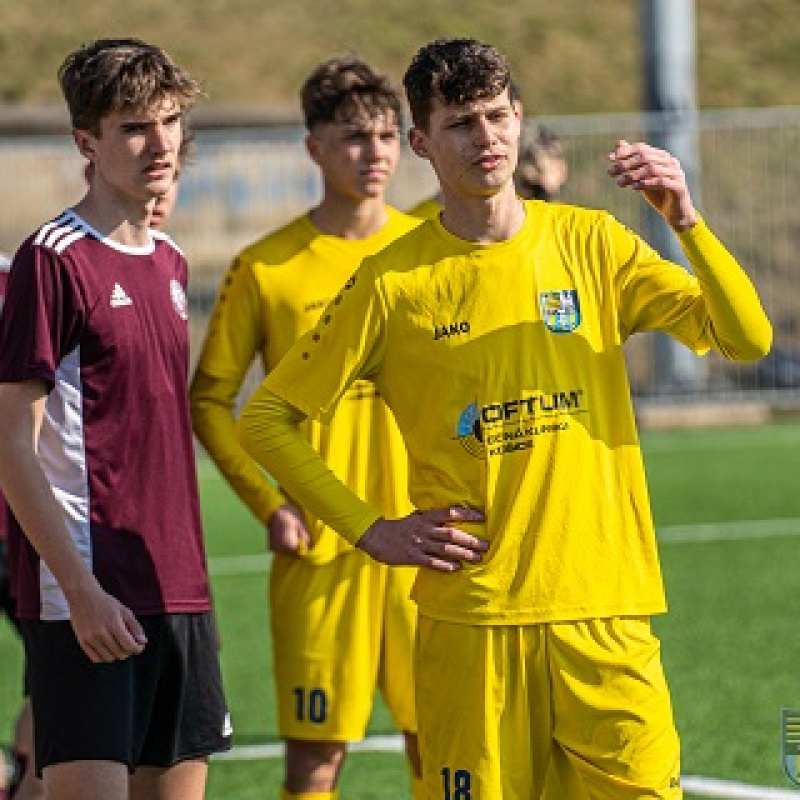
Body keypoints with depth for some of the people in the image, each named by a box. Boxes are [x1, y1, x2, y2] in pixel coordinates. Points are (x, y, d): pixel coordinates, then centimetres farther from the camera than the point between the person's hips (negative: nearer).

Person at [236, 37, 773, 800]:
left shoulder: (588, 243, 5)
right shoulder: (393, 281, 0)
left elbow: (746, 338, -1)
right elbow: (265, 419, 5)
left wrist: (685, 219, -15)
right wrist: (373, 532, -2)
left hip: (605, 605, 1)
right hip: (470, 616, -1)